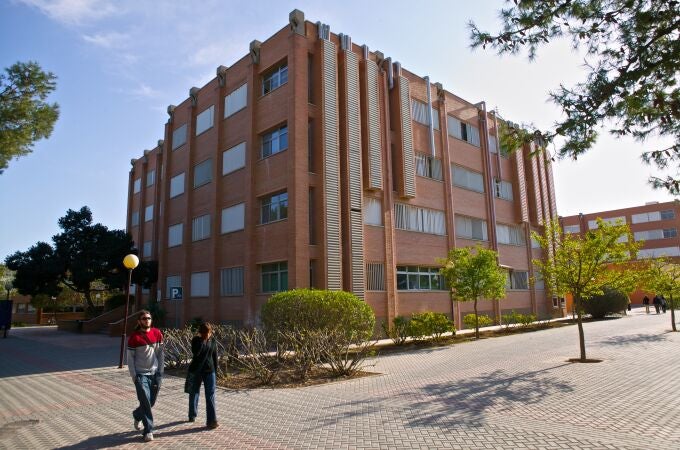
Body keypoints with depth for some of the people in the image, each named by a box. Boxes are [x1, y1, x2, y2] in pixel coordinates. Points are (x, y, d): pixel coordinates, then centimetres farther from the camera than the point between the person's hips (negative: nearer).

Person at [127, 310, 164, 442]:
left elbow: (160, 354, 6)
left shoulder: (157, 333, 1)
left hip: (154, 373, 4)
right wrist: (134, 377, -9)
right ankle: (148, 431, 3)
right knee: (145, 402, -9)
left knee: (151, 401, 13)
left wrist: (160, 372, 2)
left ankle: (137, 415, 42)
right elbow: (130, 358, -4)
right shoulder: (134, 337, -9)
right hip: (141, 374, -4)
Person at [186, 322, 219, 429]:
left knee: (210, 396, -6)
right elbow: (195, 352, -26)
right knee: (194, 393, 15)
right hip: (196, 371, -1)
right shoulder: (196, 340, -8)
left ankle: (211, 420, -7)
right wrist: (203, 340, -25)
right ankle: (192, 415, 37)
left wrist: (215, 372, 6)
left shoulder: (213, 341, 0)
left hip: (209, 371, 1)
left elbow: (215, 357, 6)